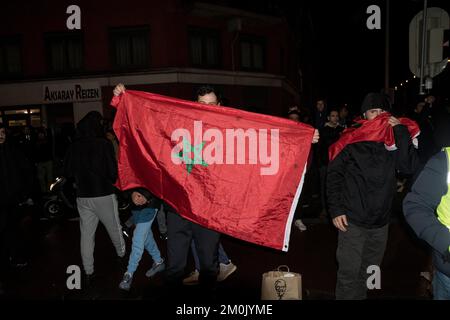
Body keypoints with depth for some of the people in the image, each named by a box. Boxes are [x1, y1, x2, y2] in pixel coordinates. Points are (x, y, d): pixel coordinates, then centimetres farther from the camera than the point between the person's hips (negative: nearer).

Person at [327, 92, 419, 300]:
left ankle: (360, 296, 39)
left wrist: (401, 131, -15)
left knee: (369, 272, 19)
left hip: (380, 222, 4)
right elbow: (333, 174, -4)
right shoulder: (351, 140, -6)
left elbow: (409, 167, -14)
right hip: (352, 220, -3)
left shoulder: (394, 141, 2)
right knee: (349, 273, 0)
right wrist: (335, 209, -9)